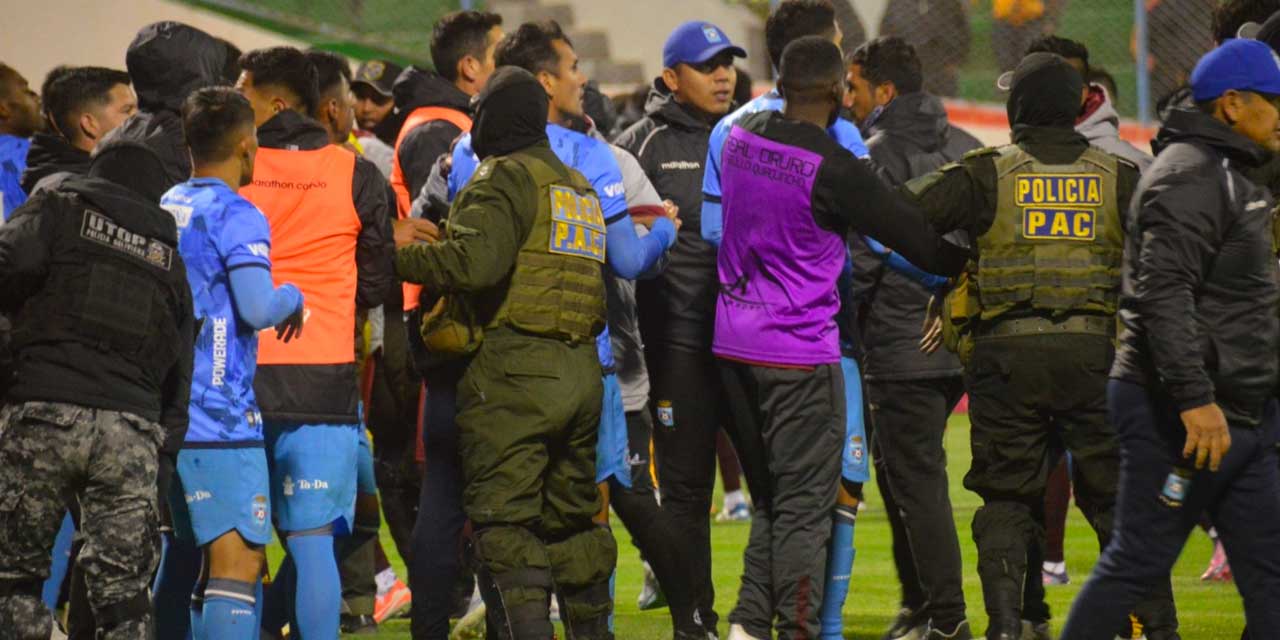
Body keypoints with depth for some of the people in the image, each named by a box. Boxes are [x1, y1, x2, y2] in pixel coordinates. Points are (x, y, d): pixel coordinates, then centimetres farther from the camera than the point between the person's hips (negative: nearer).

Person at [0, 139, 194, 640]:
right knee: (123, 592, 4)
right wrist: (166, 445, 22)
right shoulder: (169, 257, 25)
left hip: (44, 411, -3)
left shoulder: (59, 210, 12)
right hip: (133, 429, 3)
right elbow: (180, 372, 21)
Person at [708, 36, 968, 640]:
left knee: (770, 499, 16)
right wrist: (969, 262, 6)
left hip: (733, 341, 7)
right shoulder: (833, 169, -17)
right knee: (804, 505, 0)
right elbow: (915, 237, -11)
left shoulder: (739, 138, 3)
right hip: (799, 352, -7)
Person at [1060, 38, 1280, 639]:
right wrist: (1195, 400, -30)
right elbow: (1163, 292, -25)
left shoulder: (1230, 176, 19)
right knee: (1139, 560, -5)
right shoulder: (1189, 176, -14)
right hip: (1182, 416, -10)